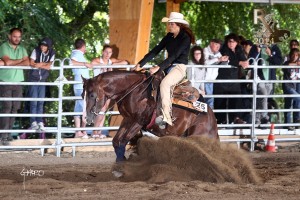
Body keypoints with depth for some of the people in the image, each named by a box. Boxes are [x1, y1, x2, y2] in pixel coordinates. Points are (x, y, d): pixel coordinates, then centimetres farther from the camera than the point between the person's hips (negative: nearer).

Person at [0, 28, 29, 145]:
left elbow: (27, 63, -1)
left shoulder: (22, 49, 14)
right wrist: (20, 60, -4)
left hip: (18, 82, 5)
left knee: (15, 108, 1)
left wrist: (12, 63, -13)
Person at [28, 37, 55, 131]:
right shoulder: (36, 51, -10)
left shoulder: (51, 53, -2)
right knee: (34, 101, -6)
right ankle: (33, 122, -5)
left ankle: (40, 122, 4)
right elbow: (31, 63, -17)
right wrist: (43, 64, -16)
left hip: (43, 80, 3)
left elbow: (48, 67, -10)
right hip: (33, 79, -3)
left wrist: (39, 65, -19)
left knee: (41, 102, 2)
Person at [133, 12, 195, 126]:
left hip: (180, 67, -9)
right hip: (169, 67, 9)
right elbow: (155, 51, 8)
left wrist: (159, 67, -27)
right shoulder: (169, 36, 12)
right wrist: (140, 64, 1)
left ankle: (166, 116, -39)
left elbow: (174, 55, -20)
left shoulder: (185, 38, -11)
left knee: (164, 83, -33)